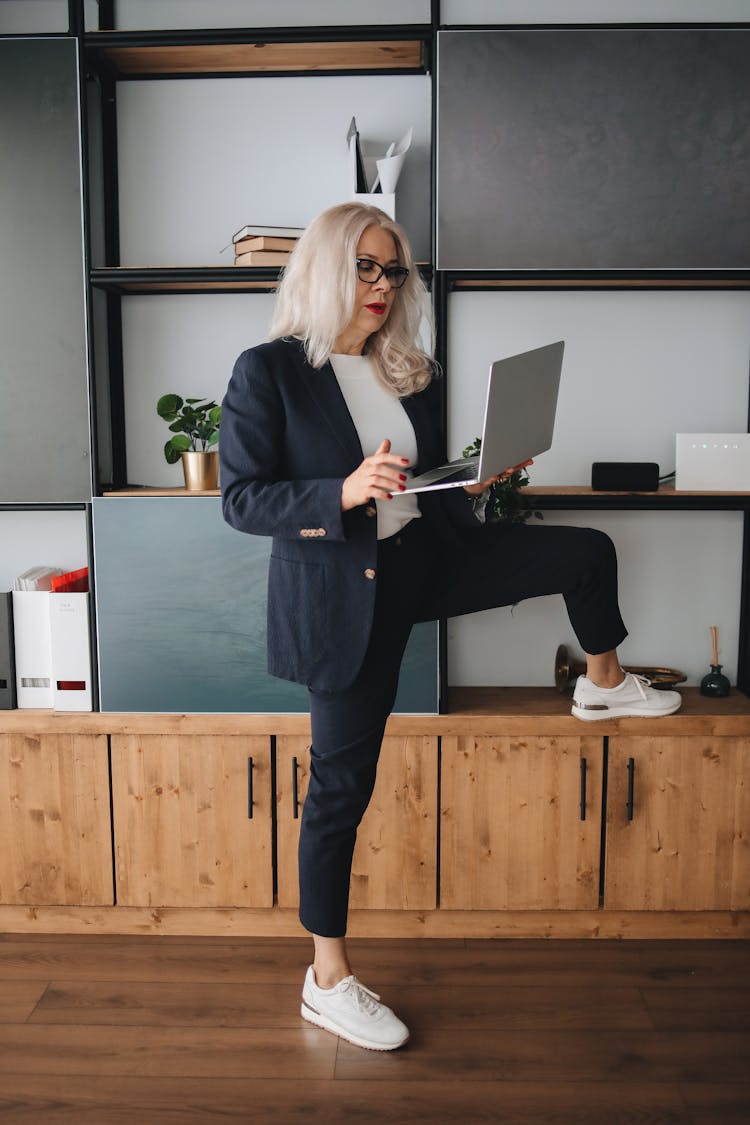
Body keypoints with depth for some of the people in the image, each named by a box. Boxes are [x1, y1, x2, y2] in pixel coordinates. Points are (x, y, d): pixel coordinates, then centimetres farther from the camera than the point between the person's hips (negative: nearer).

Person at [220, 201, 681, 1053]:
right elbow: (240, 500, -14)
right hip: (341, 591, -6)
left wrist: (474, 479, -5)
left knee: (587, 551, 3)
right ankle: (328, 980, 19)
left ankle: (602, 683, 35)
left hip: (425, 557, 6)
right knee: (342, 784, 0)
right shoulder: (268, 372, -9)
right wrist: (342, 493, -28)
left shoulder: (410, 372, 10)